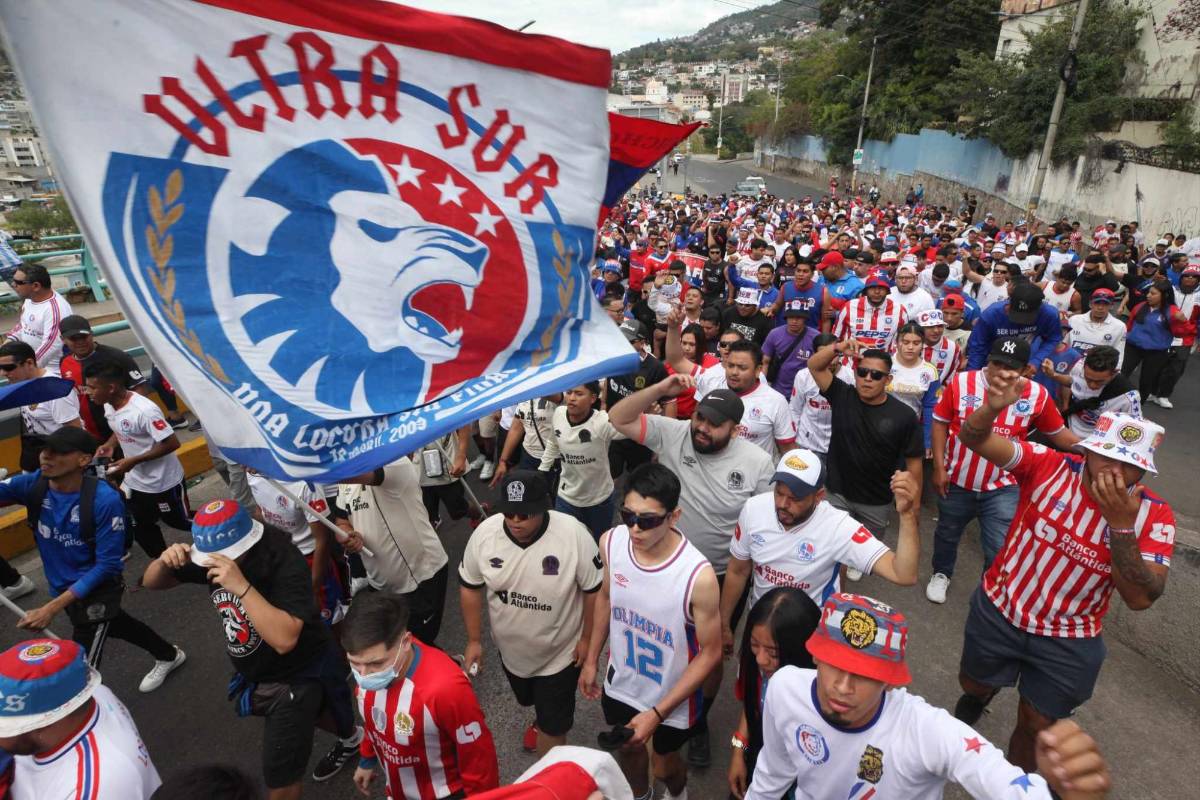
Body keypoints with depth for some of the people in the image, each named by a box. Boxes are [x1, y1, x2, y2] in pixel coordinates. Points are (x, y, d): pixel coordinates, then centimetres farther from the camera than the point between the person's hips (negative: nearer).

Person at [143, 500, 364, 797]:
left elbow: (284, 639, -42)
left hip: (297, 676, -8)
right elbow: (152, 582, -2)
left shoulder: (284, 561, -35)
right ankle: (351, 738, 61)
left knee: (279, 776, 3)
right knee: (304, 712, 33)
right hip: (255, 673, 8)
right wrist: (165, 560, -25)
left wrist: (241, 586, -48)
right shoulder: (214, 551, -13)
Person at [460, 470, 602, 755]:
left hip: (560, 651, -4)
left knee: (553, 725, 12)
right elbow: (470, 587, -6)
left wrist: (587, 639, -10)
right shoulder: (484, 534, -21)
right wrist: (474, 640, -1)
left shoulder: (574, 534, -31)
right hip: (510, 649, 5)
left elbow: (594, 589, -18)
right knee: (529, 700, 32)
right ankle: (542, 719, 66)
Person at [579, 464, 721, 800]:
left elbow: (710, 653, -22)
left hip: (673, 696, -3)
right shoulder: (611, 542, -22)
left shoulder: (698, 575, -36)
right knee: (628, 749, 29)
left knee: (664, 765, 25)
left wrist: (657, 713, -21)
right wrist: (591, 660, 7)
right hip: (621, 682, 3)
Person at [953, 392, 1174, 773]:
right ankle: (977, 698, 62)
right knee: (973, 683, 24)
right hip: (998, 610, 0)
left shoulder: (1154, 515, -16)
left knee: (1036, 724, 18)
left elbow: (1141, 599, -23)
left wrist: (1122, 523, -35)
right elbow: (973, 438, -27)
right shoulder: (1050, 465, -19)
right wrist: (993, 407, -49)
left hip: (1068, 641, 0)